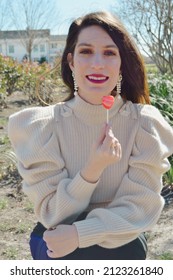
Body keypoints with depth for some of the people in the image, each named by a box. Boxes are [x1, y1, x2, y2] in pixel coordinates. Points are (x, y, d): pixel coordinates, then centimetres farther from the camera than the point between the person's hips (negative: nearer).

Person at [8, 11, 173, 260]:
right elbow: (52, 214, -16)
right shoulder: (40, 126, -17)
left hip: (124, 249, 0)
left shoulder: (146, 124, -15)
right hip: (57, 249, 0)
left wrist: (79, 234, -25)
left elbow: (140, 208, -14)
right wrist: (92, 170, -31)